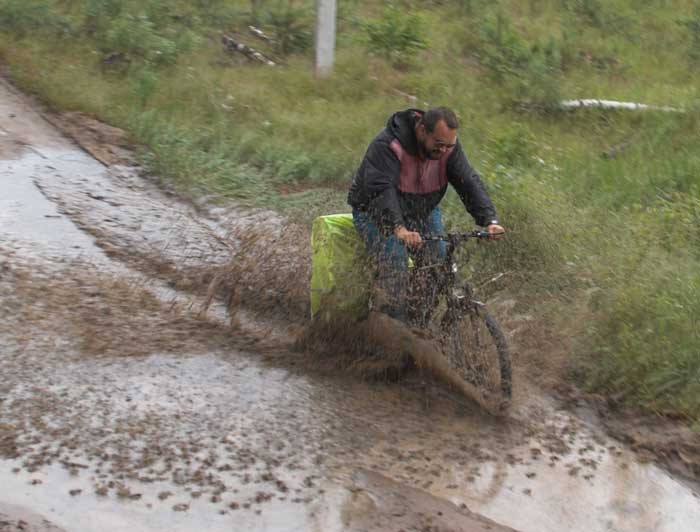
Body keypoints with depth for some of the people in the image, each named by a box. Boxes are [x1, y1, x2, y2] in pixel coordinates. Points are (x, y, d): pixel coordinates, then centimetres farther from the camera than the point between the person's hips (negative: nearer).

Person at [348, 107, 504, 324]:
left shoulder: (448, 146, -13)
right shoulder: (388, 145, -31)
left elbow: (469, 182, -17)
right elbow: (380, 190, -41)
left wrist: (489, 220, -32)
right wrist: (399, 228, -56)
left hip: (422, 210, 5)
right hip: (377, 210, -5)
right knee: (395, 264, -25)